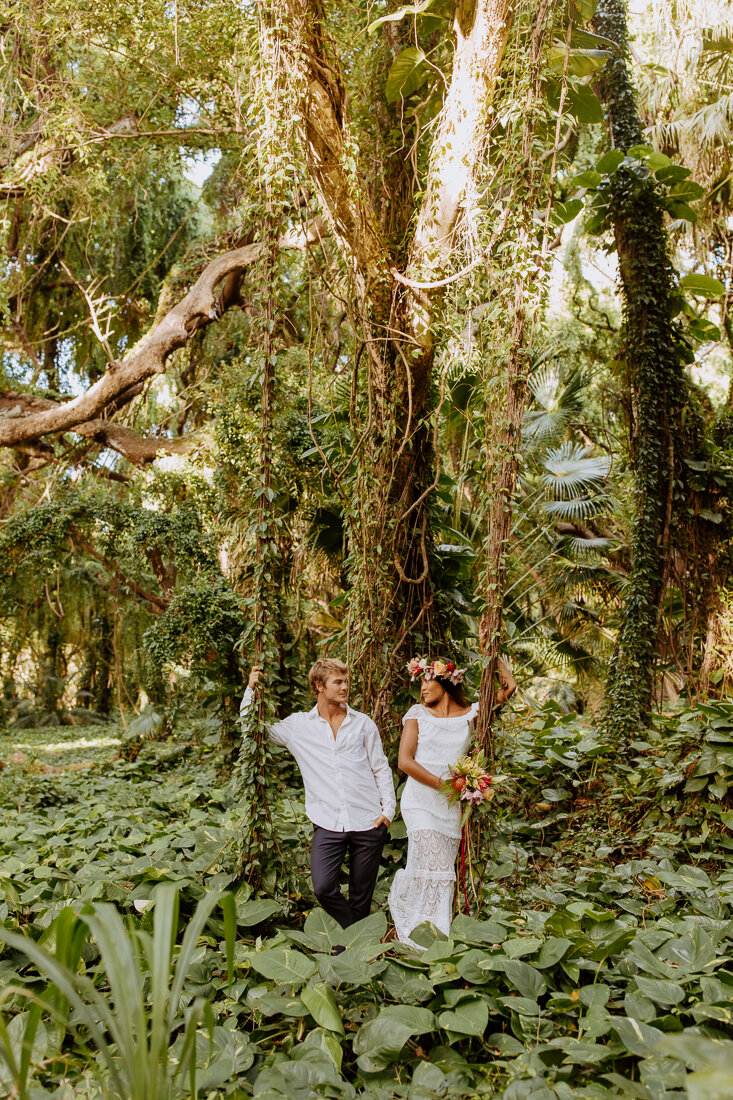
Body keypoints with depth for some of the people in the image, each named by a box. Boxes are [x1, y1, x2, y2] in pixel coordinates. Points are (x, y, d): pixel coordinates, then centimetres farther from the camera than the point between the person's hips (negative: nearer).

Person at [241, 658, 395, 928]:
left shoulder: (363, 723, 9)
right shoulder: (298, 725, 8)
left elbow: (381, 769, 11)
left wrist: (388, 809, 1)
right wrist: (251, 690, 4)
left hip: (368, 824, 1)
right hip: (328, 825, 0)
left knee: (361, 895, 6)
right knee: (323, 888, -15)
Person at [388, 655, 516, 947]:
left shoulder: (470, 713, 5)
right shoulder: (418, 713, 2)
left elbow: (509, 686, 4)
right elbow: (405, 761, -6)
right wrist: (442, 784, -10)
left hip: (451, 805, 2)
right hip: (420, 801, -2)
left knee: (442, 872, 6)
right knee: (437, 869, -12)